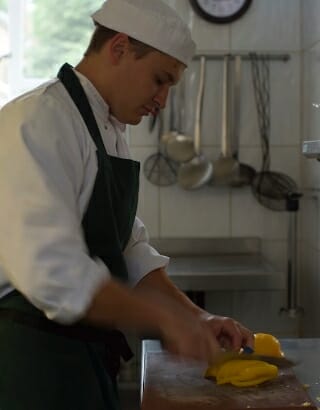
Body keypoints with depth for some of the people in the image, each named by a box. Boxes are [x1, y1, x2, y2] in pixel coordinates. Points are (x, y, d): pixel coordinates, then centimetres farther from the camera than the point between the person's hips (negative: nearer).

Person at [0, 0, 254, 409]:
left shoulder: (110, 135, 13)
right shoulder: (38, 122, -17)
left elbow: (130, 255, 15)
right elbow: (50, 269, -27)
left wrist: (197, 319, 4)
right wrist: (163, 318, -20)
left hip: (86, 358, 9)